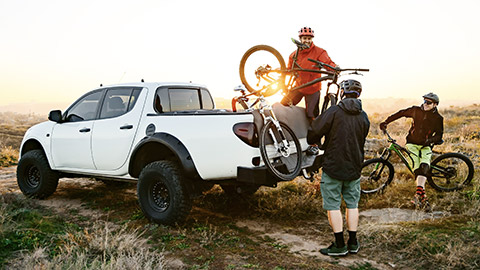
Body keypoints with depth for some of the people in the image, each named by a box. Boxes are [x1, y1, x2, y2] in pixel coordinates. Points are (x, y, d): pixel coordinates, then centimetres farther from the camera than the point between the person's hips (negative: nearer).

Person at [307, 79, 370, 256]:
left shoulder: (334, 111, -13)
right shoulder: (363, 117, 4)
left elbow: (314, 131, -16)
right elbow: (362, 140, 13)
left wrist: (313, 142, 7)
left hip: (333, 166, -5)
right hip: (354, 167, 5)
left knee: (333, 205, 3)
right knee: (352, 204, 15)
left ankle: (339, 245, 6)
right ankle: (353, 243, 21)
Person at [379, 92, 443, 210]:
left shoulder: (438, 118, -1)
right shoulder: (416, 110, 1)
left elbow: (439, 135, -2)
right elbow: (401, 113, 10)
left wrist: (430, 140, -24)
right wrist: (386, 122, 7)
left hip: (425, 146, 0)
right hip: (412, 144, 0)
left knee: (424, 166, -25)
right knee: (417, 168, -15)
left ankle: (418, 194, -31)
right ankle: (422, 196, -17)